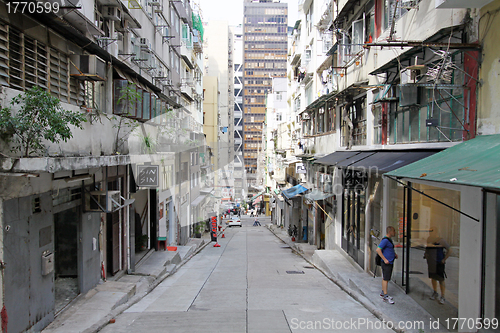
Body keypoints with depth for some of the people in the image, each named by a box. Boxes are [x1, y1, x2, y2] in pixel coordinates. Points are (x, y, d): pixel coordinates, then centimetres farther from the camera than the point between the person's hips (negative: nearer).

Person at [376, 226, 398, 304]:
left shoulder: (389, 240, 15)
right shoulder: (385, 240, -17)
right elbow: (378, 250, -23)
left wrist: (394, 254, 15)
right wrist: (385, 259, -23)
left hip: (390, 262, 10)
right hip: (386, 263, -10)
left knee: (385, 278, 16)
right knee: (386, 279, -8)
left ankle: (383, 293, 25)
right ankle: (385, 296, -6)